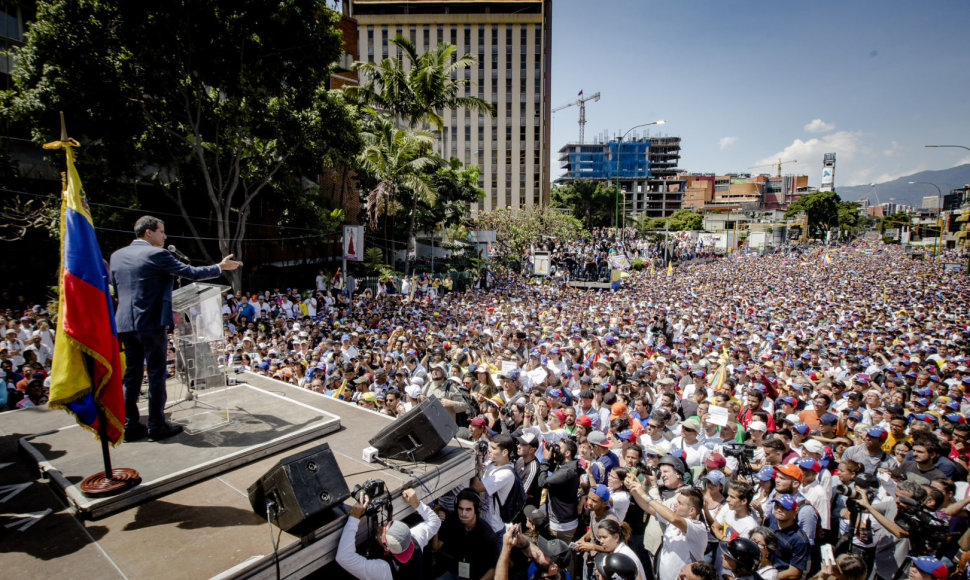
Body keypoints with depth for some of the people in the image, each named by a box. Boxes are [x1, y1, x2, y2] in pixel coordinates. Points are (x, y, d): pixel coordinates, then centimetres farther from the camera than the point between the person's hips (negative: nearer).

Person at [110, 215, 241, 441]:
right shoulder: (156, 254, -11)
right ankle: (156, 426, 9)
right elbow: (191, 273, -10)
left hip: (125, 323, 7)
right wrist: (220, 267, 2)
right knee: (156, 374, 2)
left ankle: (130, 426, 19)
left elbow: (116, 290, 19)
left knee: (131, 375, 13)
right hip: (151, 323, -7)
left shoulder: (117, 256, 11)